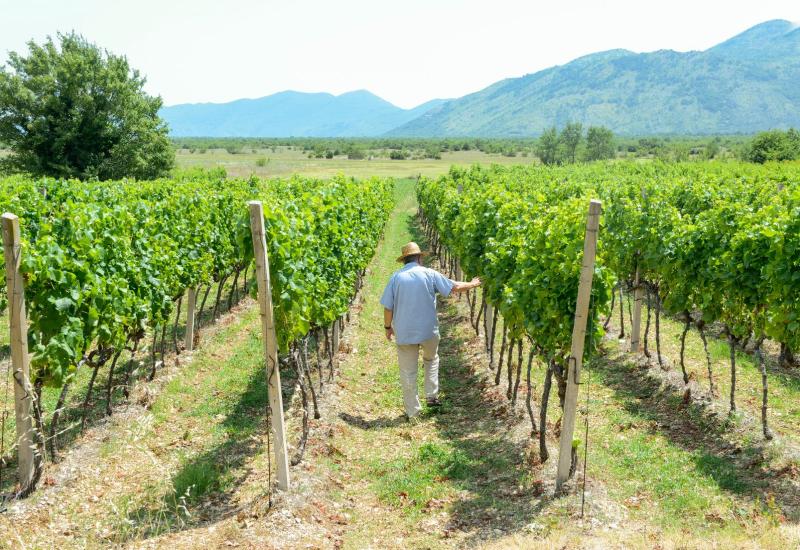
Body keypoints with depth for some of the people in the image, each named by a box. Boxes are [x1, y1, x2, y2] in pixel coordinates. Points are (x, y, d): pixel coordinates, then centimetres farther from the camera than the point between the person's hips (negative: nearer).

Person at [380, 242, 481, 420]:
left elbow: (388, 306, -3)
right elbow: (455, 287, 1)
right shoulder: (429, 274, -4)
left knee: (408, 372, 9)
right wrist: (472, 284, 19)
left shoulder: (396, 277, -3)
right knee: (431, 360, 28)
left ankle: (412, 411, 16)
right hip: (428, 331, 1)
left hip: (404, 332, 0)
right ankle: (432, 396, 20)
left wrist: (388, 327, 12)